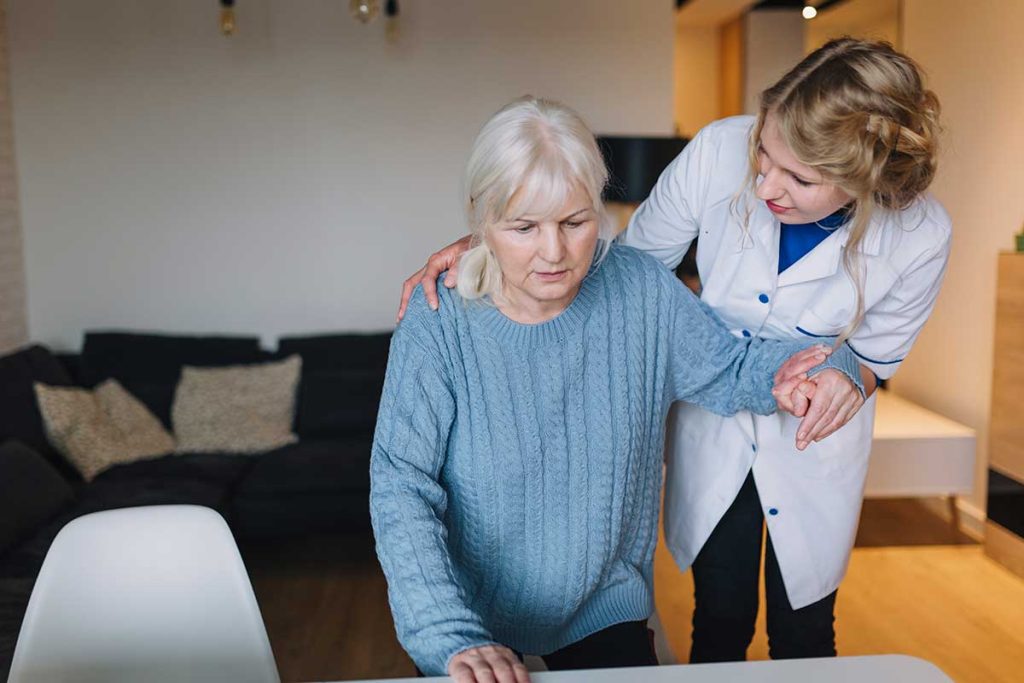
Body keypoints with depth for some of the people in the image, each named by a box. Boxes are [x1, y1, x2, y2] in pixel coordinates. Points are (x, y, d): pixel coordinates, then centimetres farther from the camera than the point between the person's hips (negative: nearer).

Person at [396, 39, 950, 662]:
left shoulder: (921, 236, -26)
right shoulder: (721, 152, -27)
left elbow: (874, 356, -7)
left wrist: (845, 375, -32)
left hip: (813, 440, 0)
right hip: (711, 422, 1)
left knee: (802, 637, 18)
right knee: (718, 624, 16)